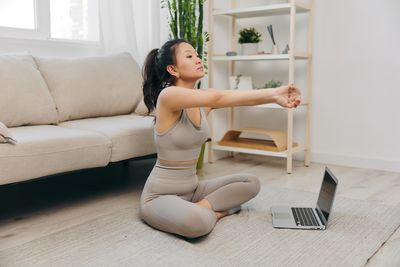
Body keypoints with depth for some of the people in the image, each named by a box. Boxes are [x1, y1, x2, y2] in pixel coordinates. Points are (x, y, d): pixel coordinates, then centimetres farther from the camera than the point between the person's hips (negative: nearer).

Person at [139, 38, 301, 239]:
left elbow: (239, 99, -14)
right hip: (160, 196, -8)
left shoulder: (203, 100, 3)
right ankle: (213, 212, -6)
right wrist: (273, 93, -35)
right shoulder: (168, 95, -19)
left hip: (191, 189, 8)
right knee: (198, 222, -38)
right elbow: (219, 98, -32)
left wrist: (275, 96, -33)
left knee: (251, 183, 3)